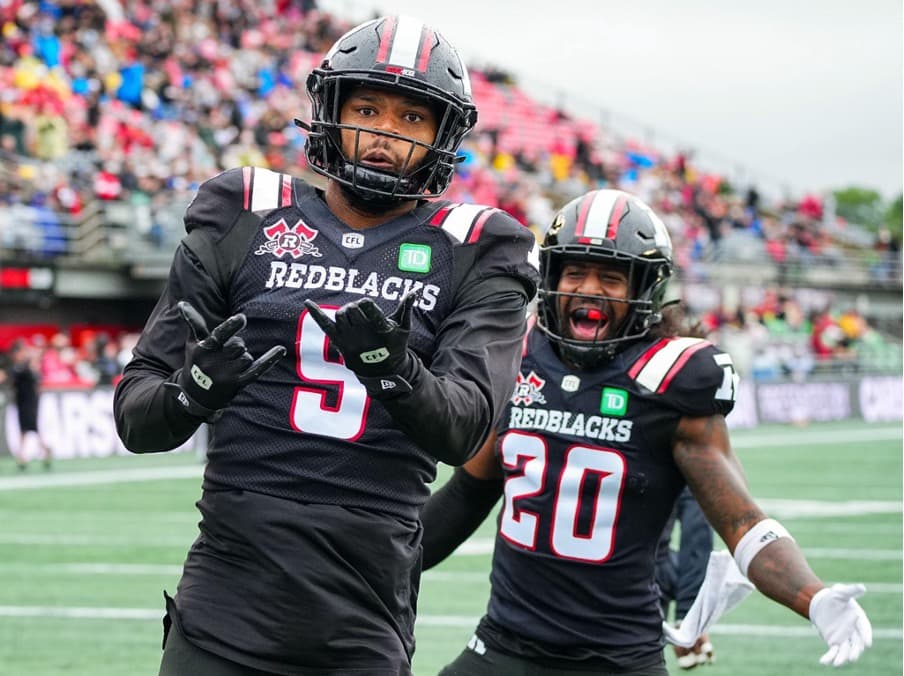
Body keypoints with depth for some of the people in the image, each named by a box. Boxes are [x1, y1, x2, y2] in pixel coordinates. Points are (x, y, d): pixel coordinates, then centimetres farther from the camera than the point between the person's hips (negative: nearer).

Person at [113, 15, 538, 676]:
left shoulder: (471, 257, 6)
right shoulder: (244, 224, 7)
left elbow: (465, 425, -9)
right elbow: (136, 414, 6)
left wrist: (397, 372, -29)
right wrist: (192, 392, -17)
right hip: (226, 609, 0)